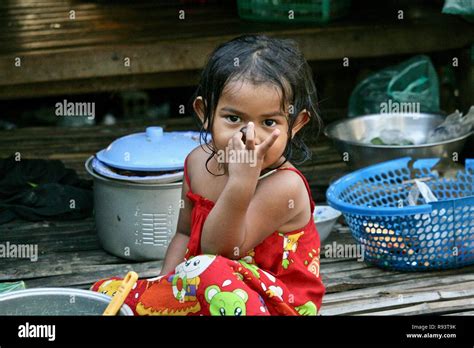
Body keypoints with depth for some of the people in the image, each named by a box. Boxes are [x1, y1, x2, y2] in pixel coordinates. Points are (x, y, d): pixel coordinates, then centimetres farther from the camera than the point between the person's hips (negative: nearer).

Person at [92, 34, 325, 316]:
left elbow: (217, 249, -22)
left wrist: (241, 182, -34)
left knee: (208, 267, -38)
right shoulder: (199, 162, 1)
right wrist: (167, 281, -2)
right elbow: (185, 233, 15)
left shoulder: (284, 186, -21)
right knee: (105, 290, 1)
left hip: (275, 304, -8)